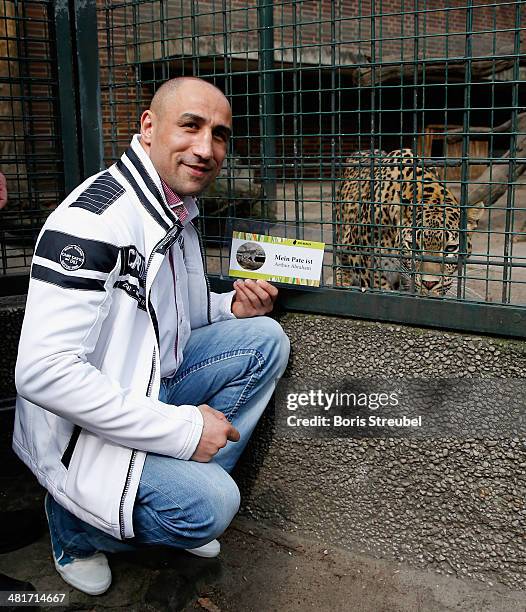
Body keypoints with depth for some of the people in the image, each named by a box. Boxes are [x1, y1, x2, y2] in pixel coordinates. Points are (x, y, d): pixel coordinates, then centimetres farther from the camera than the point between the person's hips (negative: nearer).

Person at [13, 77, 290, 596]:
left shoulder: (176, 210, 6)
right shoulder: (93, 218, -25)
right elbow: (42, 370, -32)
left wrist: (229, 307, -2)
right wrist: (181, 429, -27)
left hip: (151, 386, 9)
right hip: (82, 429, -9)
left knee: (264, 339, -1)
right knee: (209, 505, -26)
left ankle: (188, 487, 7)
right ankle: (74, 524, 5)